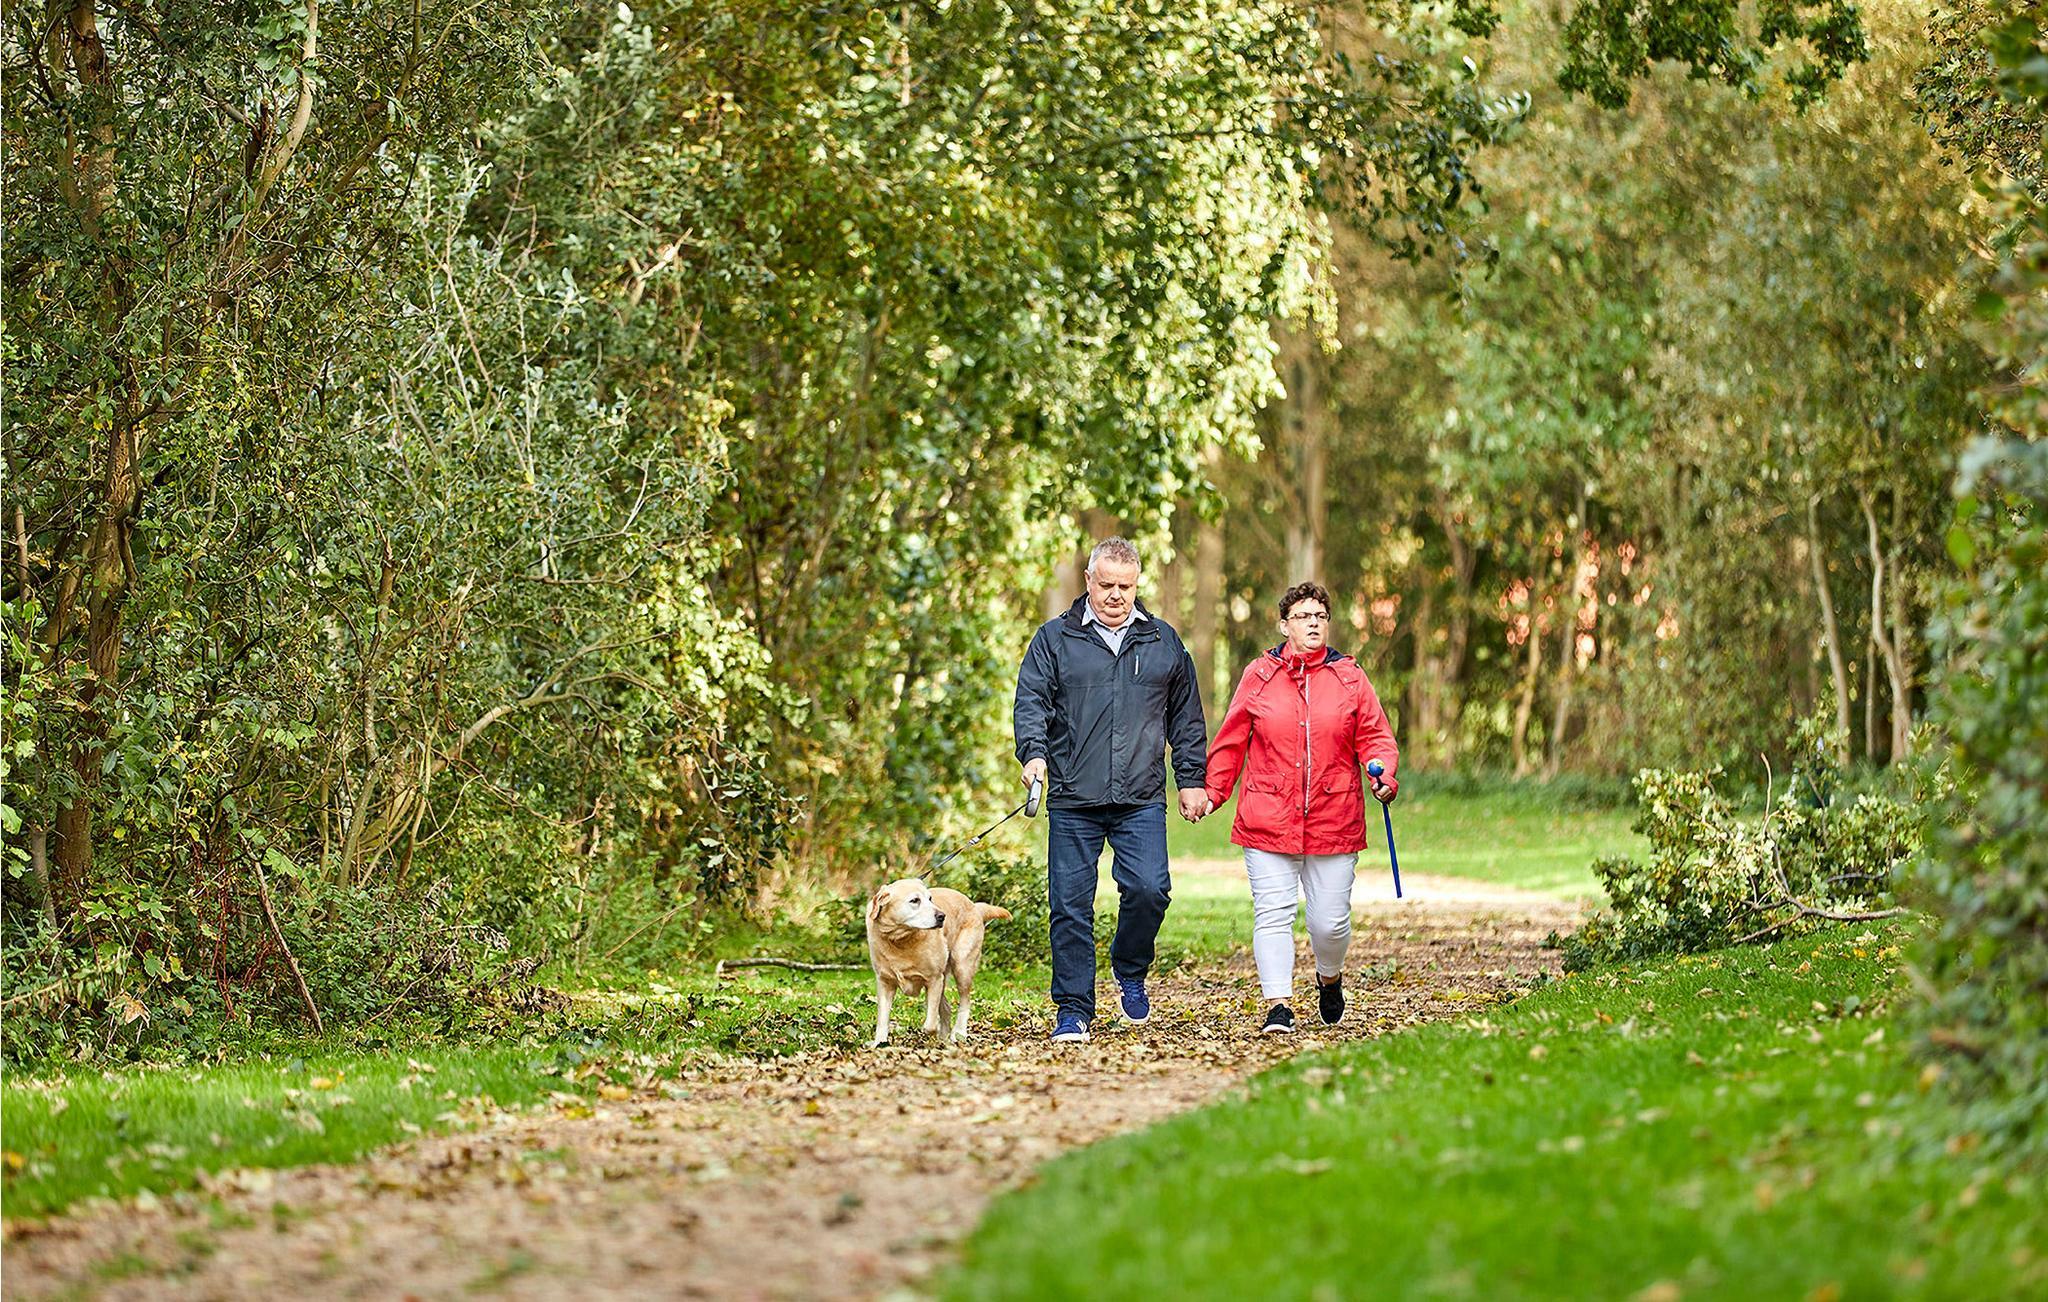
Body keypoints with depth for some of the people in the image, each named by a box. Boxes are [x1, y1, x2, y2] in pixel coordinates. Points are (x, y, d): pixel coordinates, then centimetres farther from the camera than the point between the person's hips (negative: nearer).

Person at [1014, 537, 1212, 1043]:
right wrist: (1034, 753, -18)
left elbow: (1186, 718, 18)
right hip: (1072, 801, -1)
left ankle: (1130, 972, 13)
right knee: (1071, 906, -1)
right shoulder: (1054, 639, 7)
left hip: (1141, 800, 1)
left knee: (1149, 888, -15)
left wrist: (1191, 780, 13)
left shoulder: (1163, 642, 13)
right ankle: (1073, 1011, 8)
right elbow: (1031, 700, 0)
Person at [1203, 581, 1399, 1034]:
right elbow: (1231, 741, 11)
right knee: (1273, 913, -8)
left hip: (1334, 821, 1)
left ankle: (1330, 978, 34)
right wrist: (1211, 791, 7)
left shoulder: (1350, 678, 7)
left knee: (1330, 920, 3)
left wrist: (1385, 776, -11)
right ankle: (1278, 1007, -4)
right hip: (1269, 821, -1)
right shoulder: (1259, 676, 5)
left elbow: (1375, 737, 8)